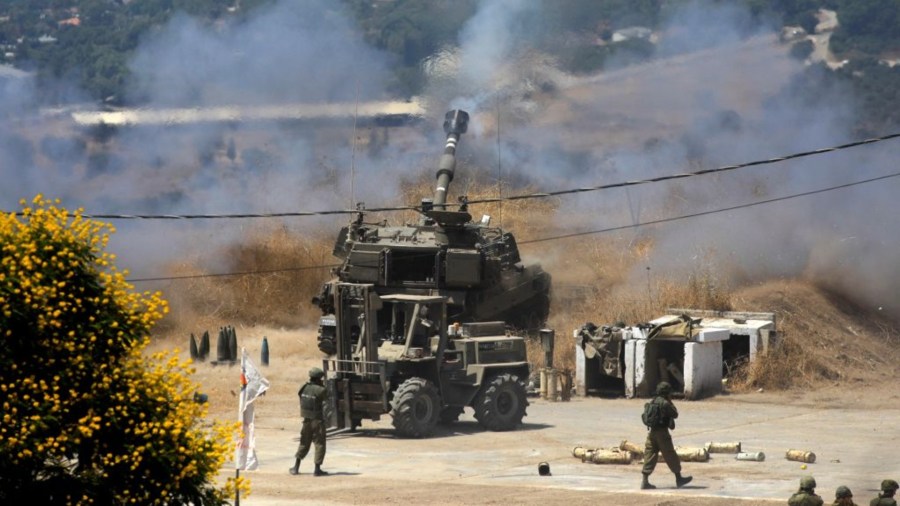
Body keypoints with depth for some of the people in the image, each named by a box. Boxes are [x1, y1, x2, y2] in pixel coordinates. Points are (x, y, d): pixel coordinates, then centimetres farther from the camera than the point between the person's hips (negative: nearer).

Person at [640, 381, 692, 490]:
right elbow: (675, 414, -5)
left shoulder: (652, 402, 11)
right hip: (662, 432, -7)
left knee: (650, 455, 5)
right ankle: (679, 478, 15)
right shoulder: (665, 403, -13)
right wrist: (671, 402, 4)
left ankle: (645, 481, 0)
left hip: (651, 431, 7)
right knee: (670, 456, 5)